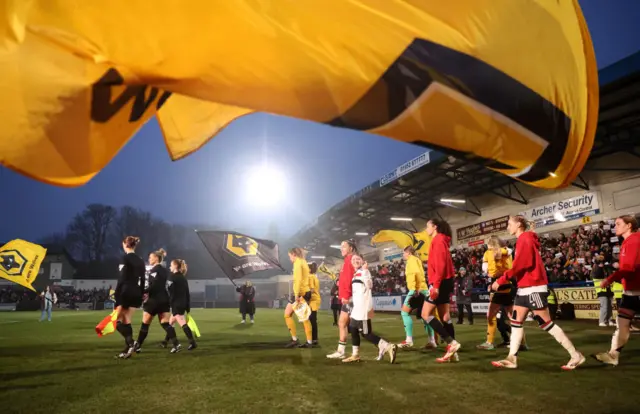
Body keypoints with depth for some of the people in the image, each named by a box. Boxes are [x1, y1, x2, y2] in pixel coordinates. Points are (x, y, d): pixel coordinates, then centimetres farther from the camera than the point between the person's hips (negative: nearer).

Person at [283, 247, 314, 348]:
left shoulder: (297, 263, -8)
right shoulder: (304, 262, 18)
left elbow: (298, 279, -20)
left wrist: (296, 294, -25)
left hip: (300, 292, -9)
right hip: (307, 292, 9)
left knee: (287, 314, 0)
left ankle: (294, 339, -2)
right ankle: (309, 342, 9)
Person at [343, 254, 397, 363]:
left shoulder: (364, 271, -9)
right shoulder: (355, 274, 17)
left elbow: (369, 285, -26)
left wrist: (365, 271, -30)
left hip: (363, 308, -9)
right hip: (357, 307, 9)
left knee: (366, 333, -10)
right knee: (353, 329, 15)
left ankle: (388, 347, -6)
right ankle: (355, 355, 28)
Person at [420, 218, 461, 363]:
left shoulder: (438, 240, -10)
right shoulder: (440, 240, 19)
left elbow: (441, 264, -19)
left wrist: (436, 285, -23)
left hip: (441, 282, -10)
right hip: (444, 282, 10)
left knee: (426, 314, -9)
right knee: (444, 316, 8)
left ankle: (451, 342, -11)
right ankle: (452, 352, 9)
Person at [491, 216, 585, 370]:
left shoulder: (525, 239, -13)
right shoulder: (523, 240, 16)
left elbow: (520, 265, -22)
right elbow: (520, 265, 12)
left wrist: (500, 280, -21)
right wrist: (504, 281, 5)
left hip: (534, 288, -10)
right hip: (524, 288, 10)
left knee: (546, 323, -3)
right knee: (516, 321, 7)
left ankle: (576, 355, 8)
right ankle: (512, 359, 9)